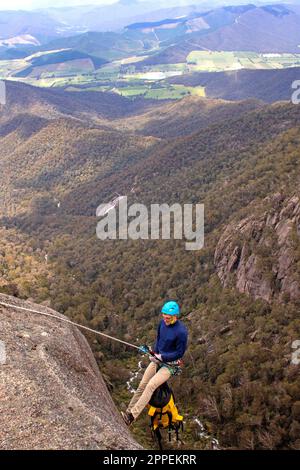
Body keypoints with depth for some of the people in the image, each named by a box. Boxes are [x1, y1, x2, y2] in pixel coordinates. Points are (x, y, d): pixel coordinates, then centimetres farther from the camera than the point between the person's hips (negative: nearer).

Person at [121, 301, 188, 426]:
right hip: (158, 359, 6)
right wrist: (155, 352, 0)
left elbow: (180, 353, -16)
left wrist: (161, 357, -17)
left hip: (171, 363, -6)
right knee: (142, 385, 1)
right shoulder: (162, 323, -5)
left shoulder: (181, 331, -24)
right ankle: (128, 412, 10)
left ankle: (131, 416, -19)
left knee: (150, 385, -20)